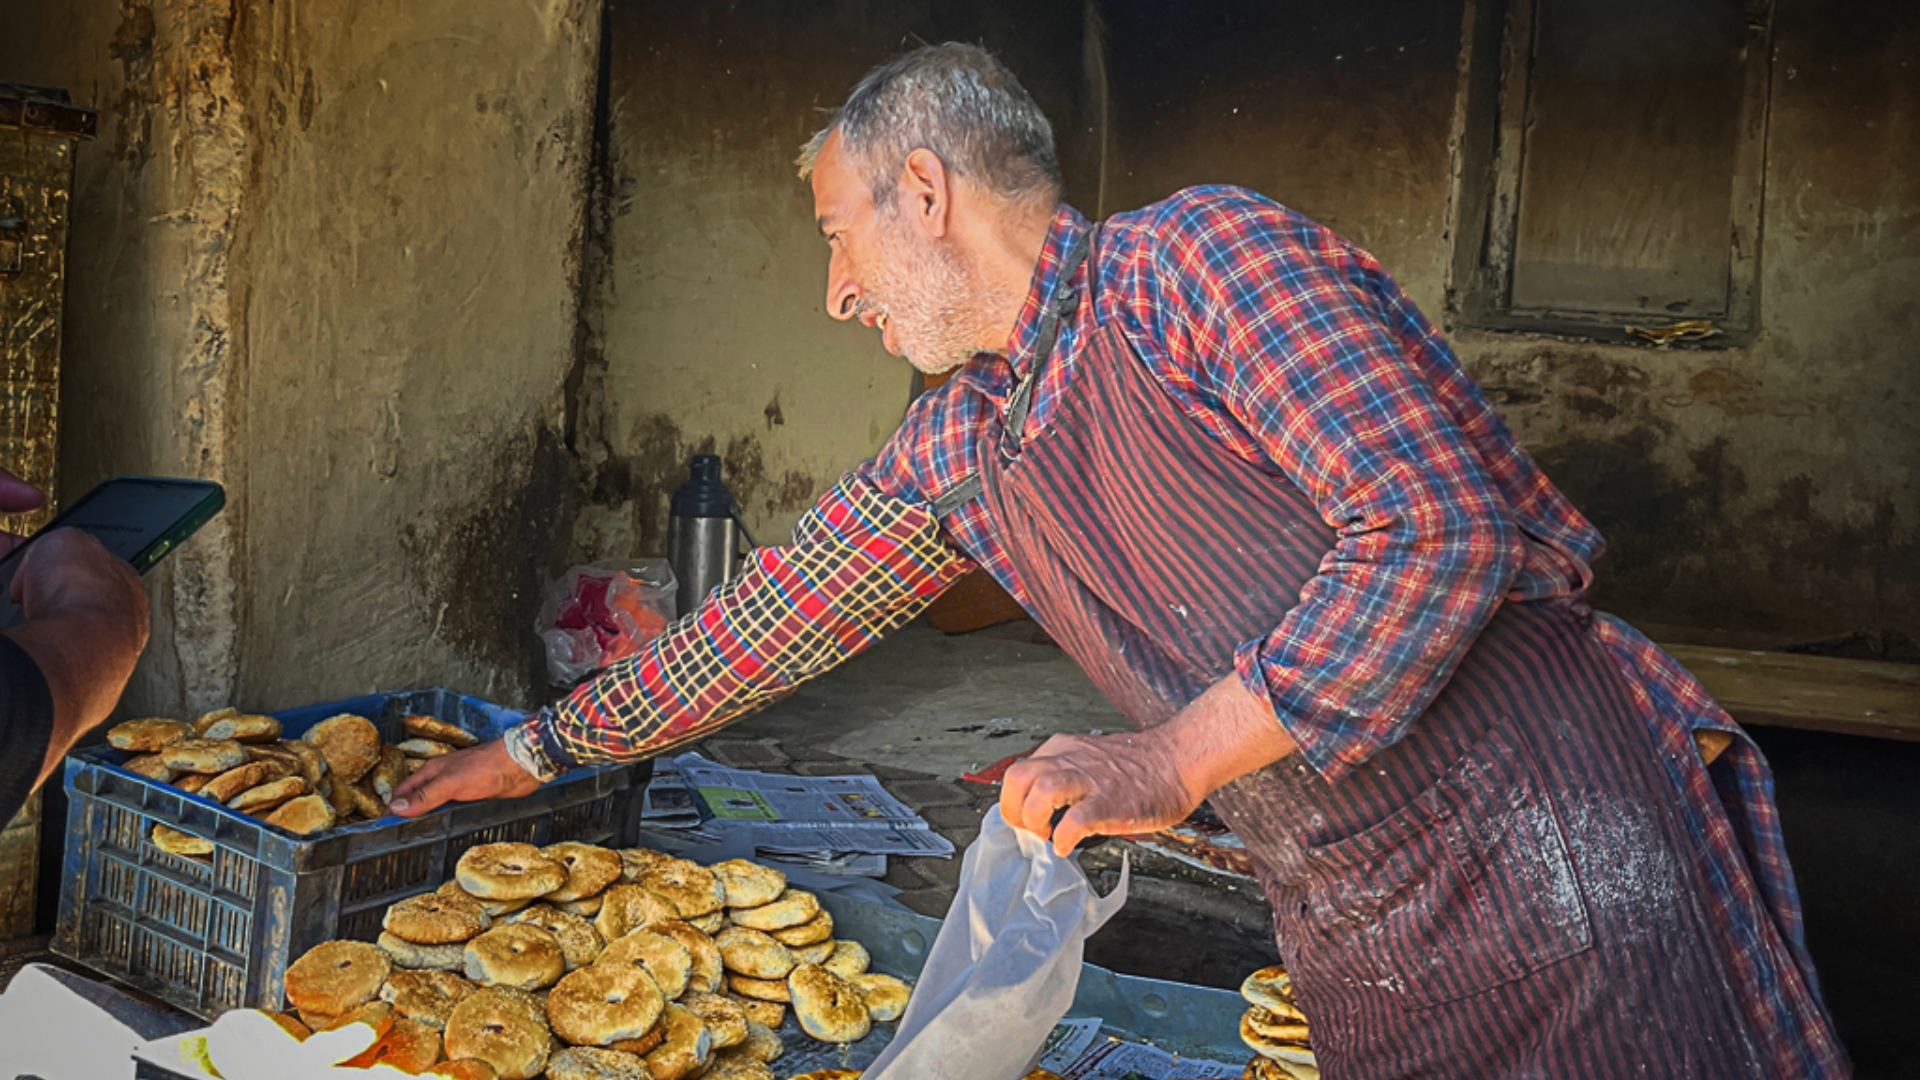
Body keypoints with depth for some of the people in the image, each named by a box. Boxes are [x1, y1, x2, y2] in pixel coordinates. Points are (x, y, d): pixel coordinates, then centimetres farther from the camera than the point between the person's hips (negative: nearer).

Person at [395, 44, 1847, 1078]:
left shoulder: (1198, 257, -12)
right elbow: (782, 609, 21)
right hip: (1360, 950, 6)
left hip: (1557, 854, -6)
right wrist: (544, 747, 27)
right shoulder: (957, 450, 11)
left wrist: (1175, 759, -19)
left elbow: (1443, 529, -19)